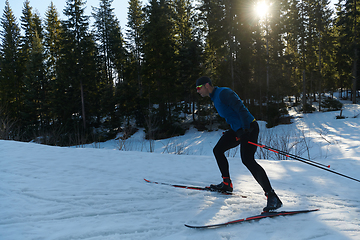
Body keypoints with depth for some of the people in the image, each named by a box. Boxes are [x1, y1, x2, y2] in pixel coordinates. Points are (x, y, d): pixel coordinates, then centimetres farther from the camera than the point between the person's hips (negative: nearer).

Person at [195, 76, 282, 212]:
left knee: (247, 160, -24)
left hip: (249, 128, -10)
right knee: (218, 150, 16)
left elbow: (241, 109, -24)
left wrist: (246, 130, -26)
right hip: (237, 129, 10)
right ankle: (227, 184, 26)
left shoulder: (223, 93, -16)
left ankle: (272, 197, -21)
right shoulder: (215, 97, 15)